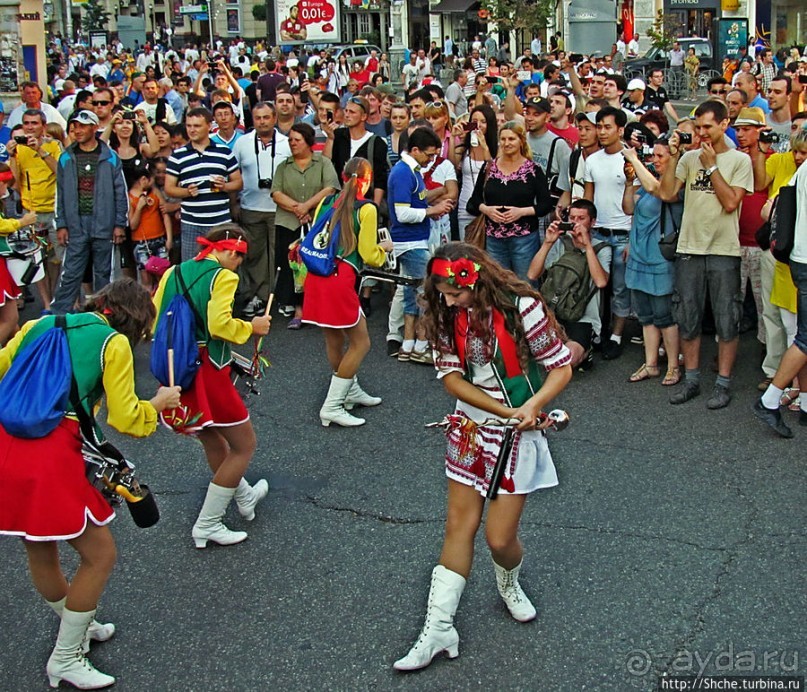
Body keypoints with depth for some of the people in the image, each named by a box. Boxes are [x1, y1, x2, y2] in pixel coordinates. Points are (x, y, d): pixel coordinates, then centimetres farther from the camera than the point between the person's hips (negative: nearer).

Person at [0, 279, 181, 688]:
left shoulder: (40, 325, 18)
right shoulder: (115, 342, 2)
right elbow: (124, 418, 0)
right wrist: (158, 403, 18)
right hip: (52, 455, -7)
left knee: (40, 550, 26)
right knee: (100, 555, 12)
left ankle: (77, 626, 49)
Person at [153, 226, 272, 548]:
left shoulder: (173, 273, 9)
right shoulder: (223, 277, -11)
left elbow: (154, 323, 7)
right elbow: (220, 324, -24)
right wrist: (251, 327, -7)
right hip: (207, 372, -8)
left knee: (213, 442, 26)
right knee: (244, 445, 9)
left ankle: (245, 496, 49)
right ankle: (207, 525, 10)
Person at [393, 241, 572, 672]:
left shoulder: (520, 308, -21)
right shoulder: (447, 314, -6)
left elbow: (561, 367, -13)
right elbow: (450, 375, -9)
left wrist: (530, 407, -29)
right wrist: (506, 411, -20)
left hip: (518, 434, -4)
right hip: (471, 426, 4)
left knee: (499, 537, -2)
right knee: (459, 525, 5)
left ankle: (509, 583, 34)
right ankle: (439, 629, 10)